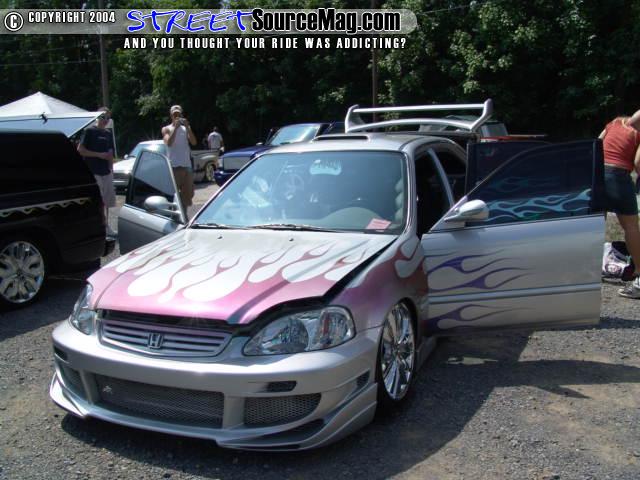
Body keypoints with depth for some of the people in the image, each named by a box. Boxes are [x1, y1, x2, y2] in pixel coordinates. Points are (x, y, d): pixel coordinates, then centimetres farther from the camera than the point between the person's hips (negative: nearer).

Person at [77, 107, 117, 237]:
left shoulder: (108, 134, 14)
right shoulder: (89, 131, -5)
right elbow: (80, 150, -10)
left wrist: (111, 169, 15)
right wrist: (99, 155, -15)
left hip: (106, 172, 6)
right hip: (92, 172, -6)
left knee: (106, 201, 10)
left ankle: (105, 227, 18)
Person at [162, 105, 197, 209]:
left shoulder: (185, 128, 12)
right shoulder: (167, 129, 3)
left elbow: (194, 142, -2)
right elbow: (169, 143, -15)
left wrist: (187, 127, -11)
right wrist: (175, 127, -17)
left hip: (187, 166, 4)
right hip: (174, 166, -4)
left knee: (188, 193, 10)